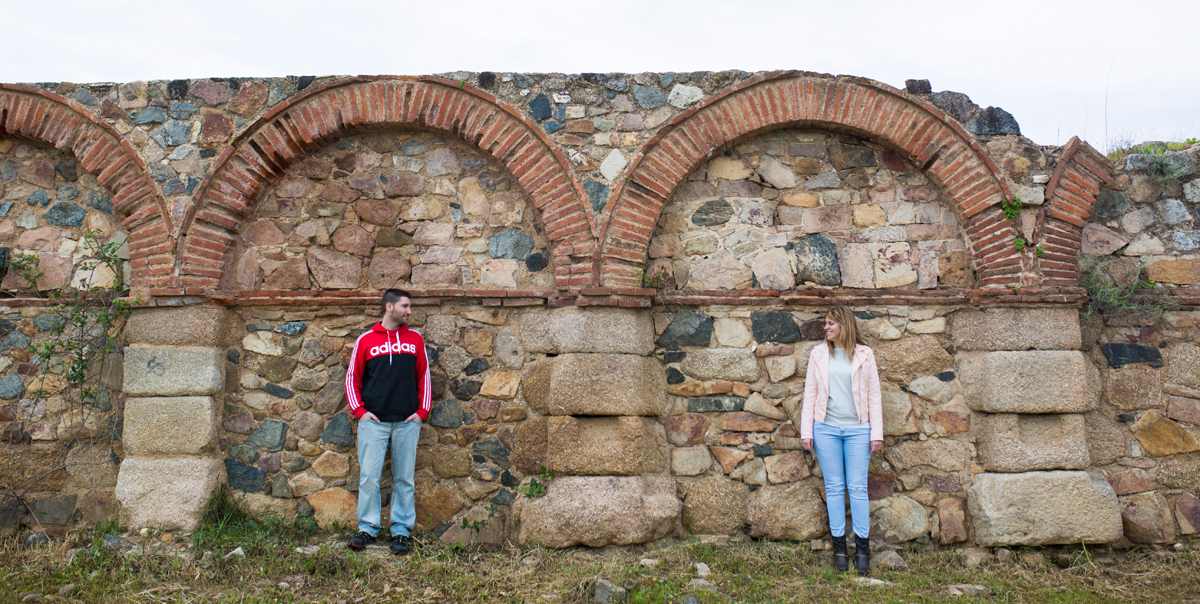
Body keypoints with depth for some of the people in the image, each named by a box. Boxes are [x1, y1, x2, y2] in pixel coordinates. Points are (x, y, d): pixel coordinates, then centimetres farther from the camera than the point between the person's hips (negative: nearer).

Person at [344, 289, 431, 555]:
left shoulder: (415, 339, 9)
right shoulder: (366, 340, 4)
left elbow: (423, 377, 12)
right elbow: (353, 378, 8)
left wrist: (422, 411, 2)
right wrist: (359, 410, -2)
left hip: (407, 422, 1)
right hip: (374, 421, -1)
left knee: (404, 479, 5)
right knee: (369, 476, -2)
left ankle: (401, 531, 13)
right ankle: (367, 528, 11)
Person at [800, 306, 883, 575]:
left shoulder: (864, 355, 5)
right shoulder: (818, 354, 8)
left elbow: (874, 395, 5)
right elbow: (810, 393, 8)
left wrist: (877, 432, 0)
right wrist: (806, 431, 2)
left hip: (857, 428, -1)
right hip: (826, 427, 1)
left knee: (858, 487, -1)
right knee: (834, 487, 4)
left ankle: (863, 547, 8)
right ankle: (839, 546, 12)